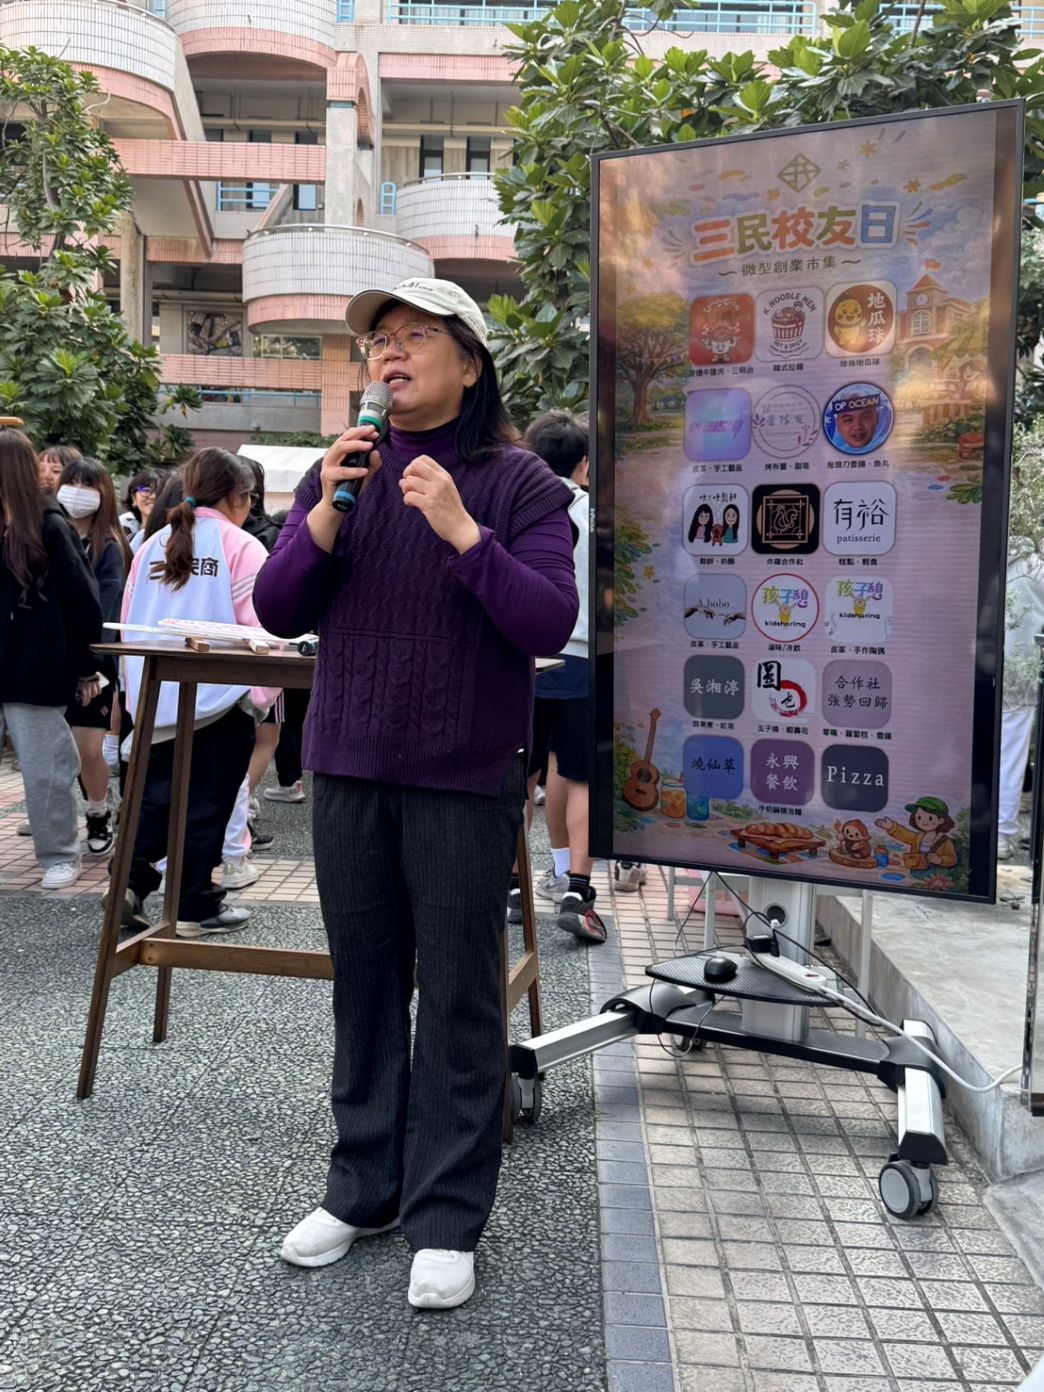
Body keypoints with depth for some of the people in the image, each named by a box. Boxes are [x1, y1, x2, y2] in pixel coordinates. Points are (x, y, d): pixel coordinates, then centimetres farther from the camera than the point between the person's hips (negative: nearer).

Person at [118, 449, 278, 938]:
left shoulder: (152, 546, 9)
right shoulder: (242, 547, -8)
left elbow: (128, 621, 12)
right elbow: (259, 626, -13)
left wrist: (138, 687, 21)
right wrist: (262, 693, -3)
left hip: (156, 698, 5)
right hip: (220, 698, -5)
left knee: (156, 796, 17)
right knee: (206, 803, 5)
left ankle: (130, 879, 3)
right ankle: (194, 906, 12)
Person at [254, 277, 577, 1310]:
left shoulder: (518, 482, -4)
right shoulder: (340, 474, 7)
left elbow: (550, 624, -13)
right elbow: (278, 613, 2)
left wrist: (464, 532, -23)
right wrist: (325, 516, -13)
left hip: (464, 779, -4)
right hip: (349, 769, 4)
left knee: (458, 998, 3)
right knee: (363, 984, 14)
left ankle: (447, 1219, 18)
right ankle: (364, 1186, 30)